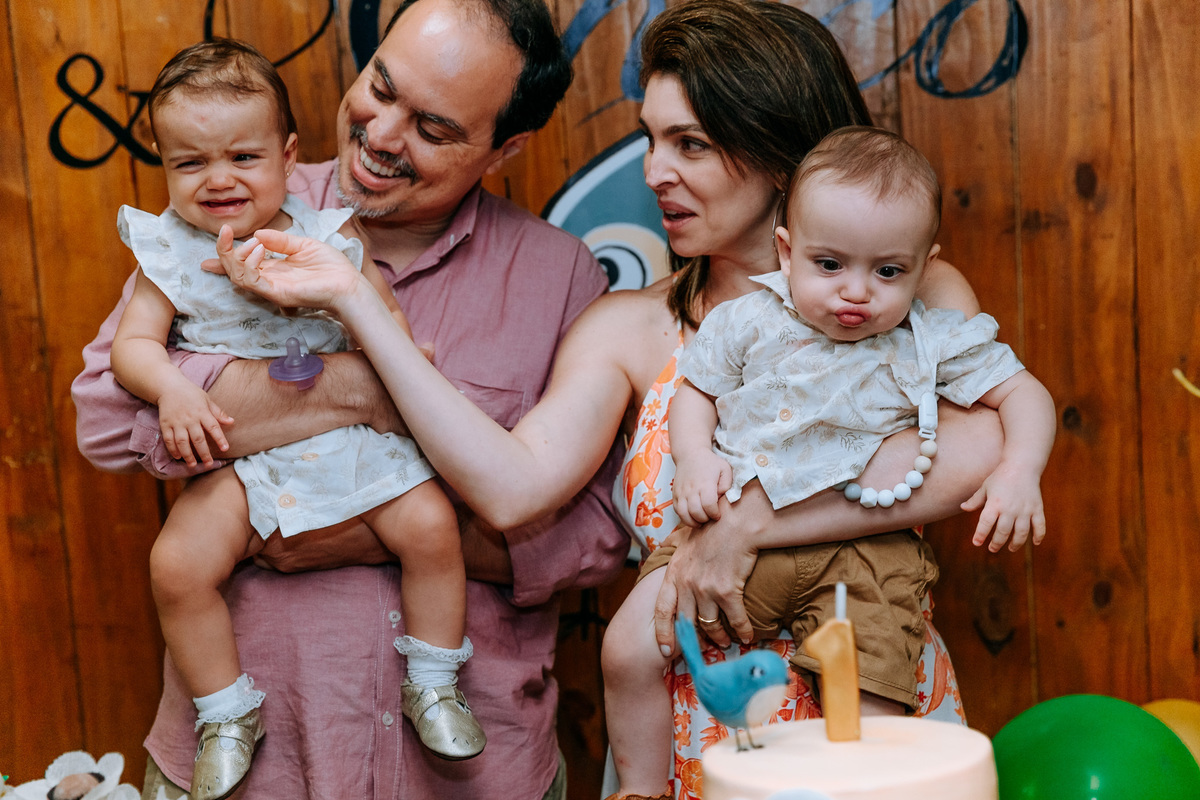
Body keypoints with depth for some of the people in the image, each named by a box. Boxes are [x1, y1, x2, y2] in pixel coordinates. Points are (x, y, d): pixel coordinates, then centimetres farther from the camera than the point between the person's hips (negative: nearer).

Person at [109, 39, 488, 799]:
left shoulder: (325, 234, 3)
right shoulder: (169, 251, 5)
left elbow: (393, 317, 5)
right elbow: (132, 343, -1)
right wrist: (172, 388, -21)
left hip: (351, 438, 0)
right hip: (240, 458, 0)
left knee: (431, 523, -18)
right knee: (178, 564, -19)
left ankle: (433, 681, 5)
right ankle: (228, 713, 4)